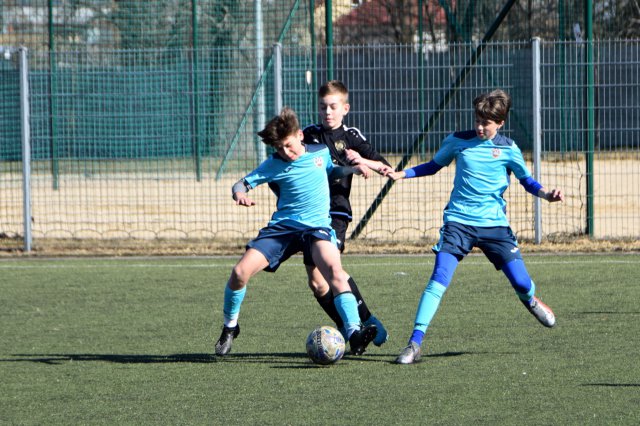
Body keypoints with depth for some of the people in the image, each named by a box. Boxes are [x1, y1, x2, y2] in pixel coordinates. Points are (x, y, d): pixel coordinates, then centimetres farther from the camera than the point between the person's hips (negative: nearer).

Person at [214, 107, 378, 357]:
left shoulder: (321, 152, 6)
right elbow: (243, 183, 2)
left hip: (316, 226, -1)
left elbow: (332, 172, 27)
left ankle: (354, 332, -39)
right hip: (282, 227, 1)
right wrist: (240, 194, -22)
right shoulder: (274, 164, 0)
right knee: (240, 272, -13)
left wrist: (354, 168, 9)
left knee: (334, 270, -32)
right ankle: (230, 327, 15)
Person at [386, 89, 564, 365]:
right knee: (440, 278, -18)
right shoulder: (457, 141, 3)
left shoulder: (508, 149, 2)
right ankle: (415, 343, -18)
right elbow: (433, 166, 19)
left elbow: (527, 181, 13)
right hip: (458, 221, -1)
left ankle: (531, 301, 38)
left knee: (521, 282, -3)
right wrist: (401, 174, 6)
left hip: (494, 223, 1)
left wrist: (546, 195, -6)